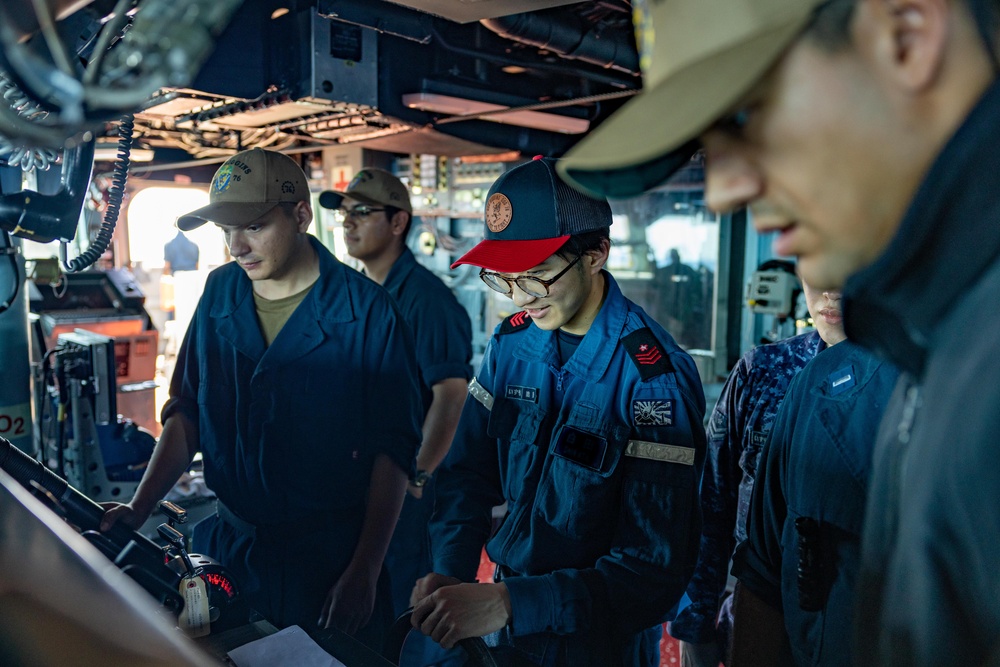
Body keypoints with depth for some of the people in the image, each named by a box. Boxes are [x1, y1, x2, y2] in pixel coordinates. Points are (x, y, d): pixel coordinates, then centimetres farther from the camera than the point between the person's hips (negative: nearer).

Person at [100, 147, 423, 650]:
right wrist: (139, 507, -4)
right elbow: (188, 411, 6)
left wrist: (364, 574, -16)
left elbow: (392, 450, -14)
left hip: (330, 555, -4)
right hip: (228, 546, 5)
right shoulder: (219, 294, 0)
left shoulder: (366, 313, -16)